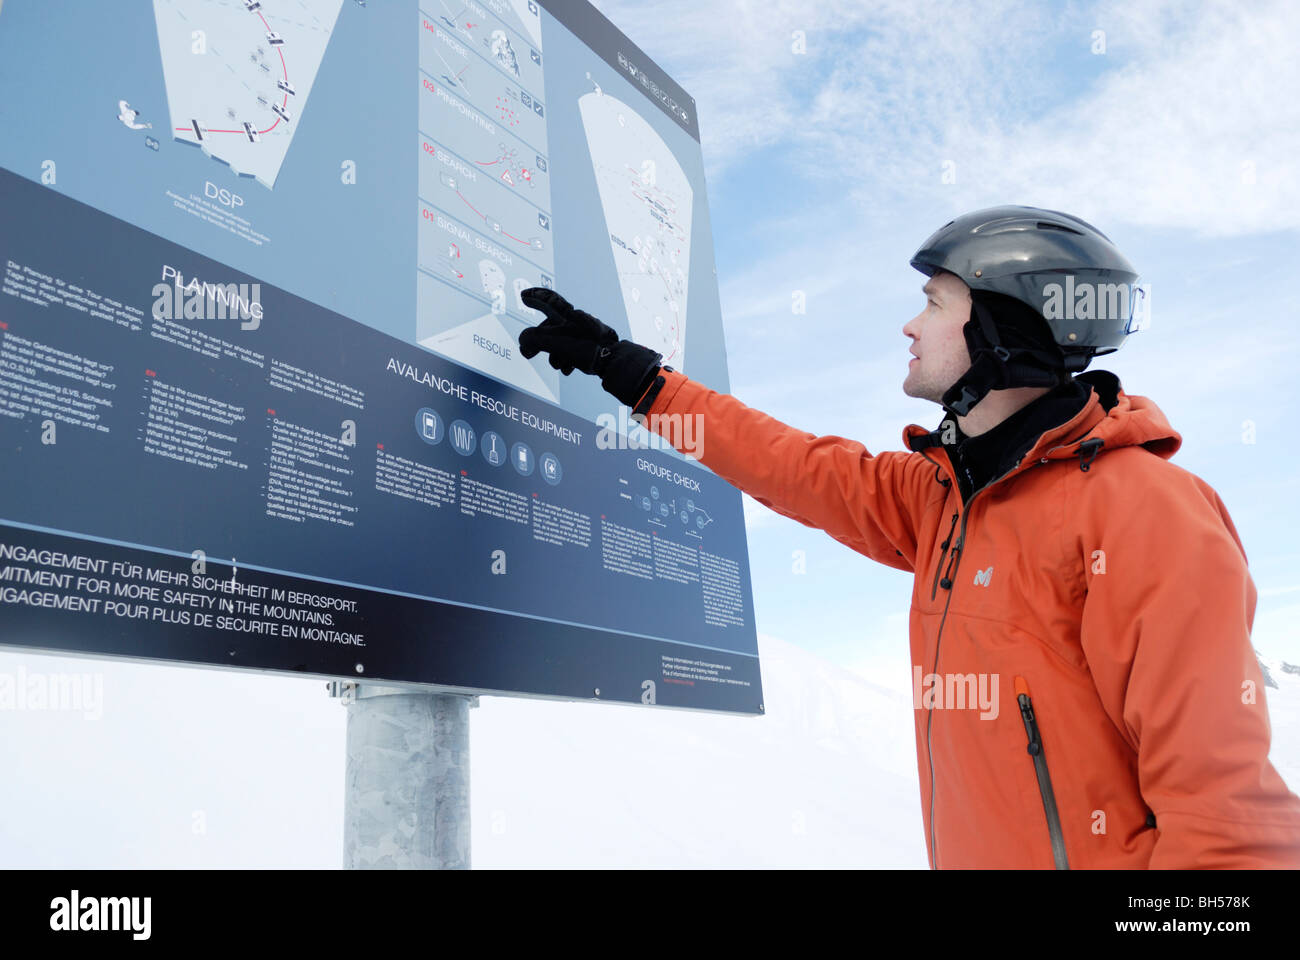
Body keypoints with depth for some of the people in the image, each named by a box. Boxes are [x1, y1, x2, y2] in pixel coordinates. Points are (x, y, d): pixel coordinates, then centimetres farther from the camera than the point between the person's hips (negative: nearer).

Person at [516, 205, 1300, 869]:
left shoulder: (1142, 511, -18)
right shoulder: (943, 495, 6)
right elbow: (804, 469, 12)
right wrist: (628, 371, 14)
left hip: (1111, 850, -7)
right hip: (972, 850, 7)